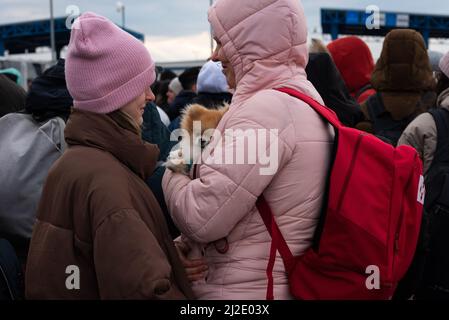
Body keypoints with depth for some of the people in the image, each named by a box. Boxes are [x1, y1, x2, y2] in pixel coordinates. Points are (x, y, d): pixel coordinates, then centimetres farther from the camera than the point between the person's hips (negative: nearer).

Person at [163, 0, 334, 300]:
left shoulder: (267, 109, -21)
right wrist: (182, 247, 2)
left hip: (244, 290, -9)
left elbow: (201, 218, -23)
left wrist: (173, 173, -4)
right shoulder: (305, 98, 9)